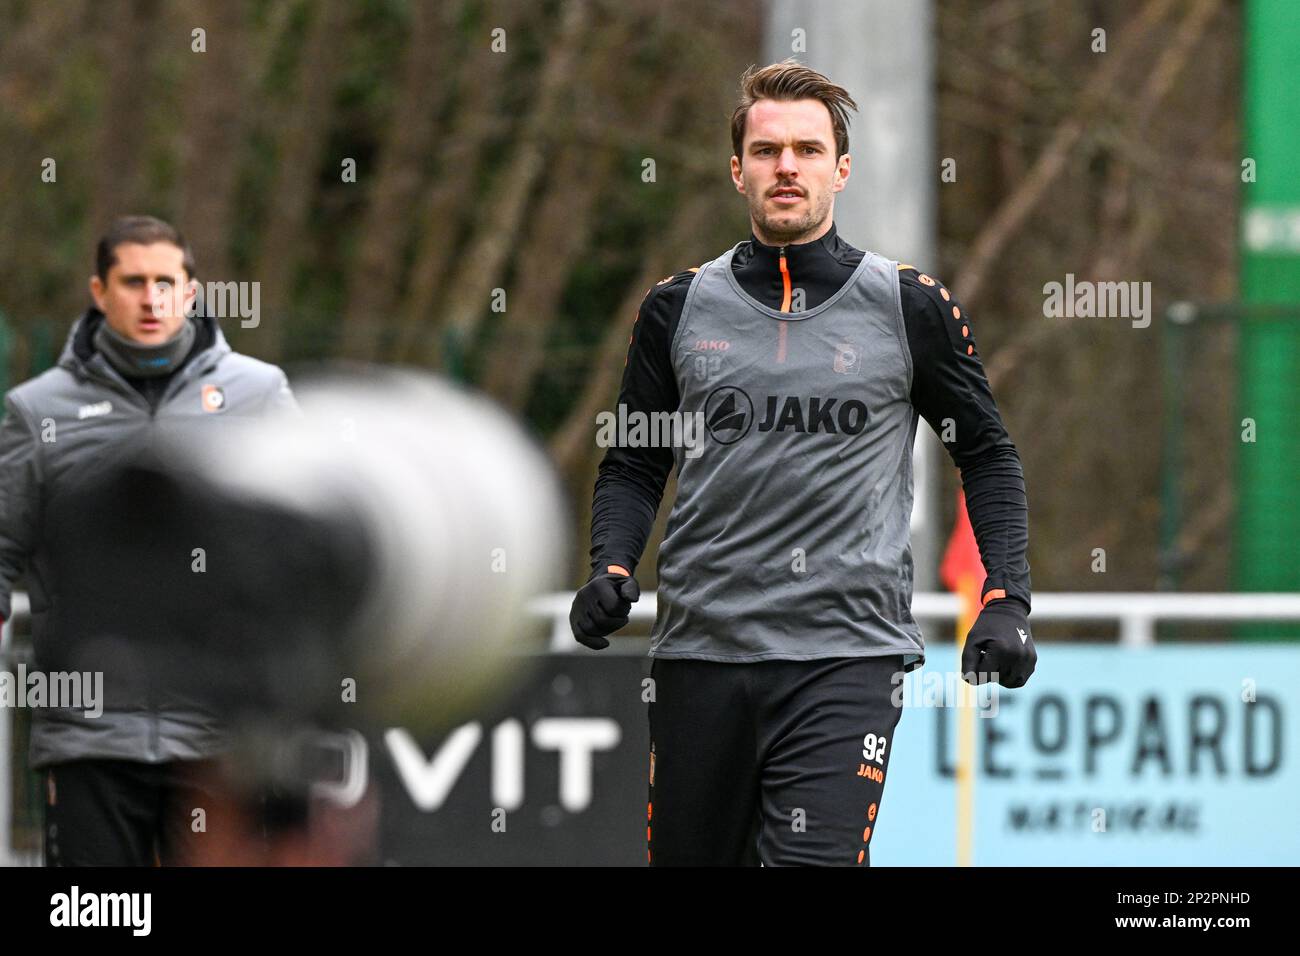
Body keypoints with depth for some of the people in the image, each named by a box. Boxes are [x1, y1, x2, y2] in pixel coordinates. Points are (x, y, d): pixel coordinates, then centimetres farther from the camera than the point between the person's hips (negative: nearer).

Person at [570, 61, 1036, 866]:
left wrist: (1006, 600, 0)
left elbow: (987, 454, 11)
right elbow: (634, 467, 16)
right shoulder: (680, 309, 8)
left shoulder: (912, 307, 3)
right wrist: (612, 569, -3)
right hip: (701, 652, 3)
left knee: (815, 860, -21)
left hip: (847, 656, -3)